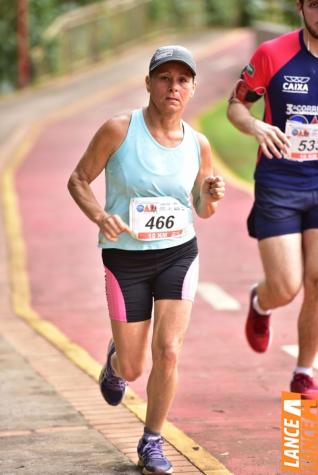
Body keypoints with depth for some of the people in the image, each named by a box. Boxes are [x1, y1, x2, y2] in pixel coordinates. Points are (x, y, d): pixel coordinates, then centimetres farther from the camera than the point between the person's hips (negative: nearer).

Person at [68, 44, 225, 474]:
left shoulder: (198, 144, -3)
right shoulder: (119, 130, -13)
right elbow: (78, 180, -4)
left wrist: (212, 197, -13)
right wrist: (100, 216, -22)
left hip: (178, 255, 2)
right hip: (126, 259, -2)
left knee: (168, 352, -12)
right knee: (133, 369, 4)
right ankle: (116, 360, 45)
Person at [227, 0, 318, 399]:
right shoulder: (273, 54, -9)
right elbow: (235, 104, 1)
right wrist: (255, 126, -20)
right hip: (277, 186, -2)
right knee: (286, 288, -6)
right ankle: (259, 304, 33)